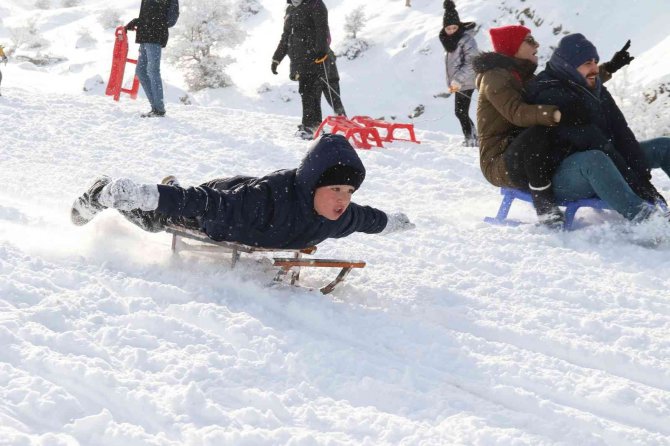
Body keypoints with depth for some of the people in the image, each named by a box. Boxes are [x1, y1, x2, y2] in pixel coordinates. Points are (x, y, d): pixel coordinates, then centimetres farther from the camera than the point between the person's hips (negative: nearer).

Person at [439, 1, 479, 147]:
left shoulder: (466, 39, -16)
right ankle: (473, 138, 25)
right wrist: (451, 82, 14)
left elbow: (472, 63, -22)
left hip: (465, 83, -9)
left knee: (461, 112, -9)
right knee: (461, 112, 14)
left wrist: (458, 80, -24)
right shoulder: (449, 40, 10)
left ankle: (470, 140, -4)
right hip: (457, 83, 9)